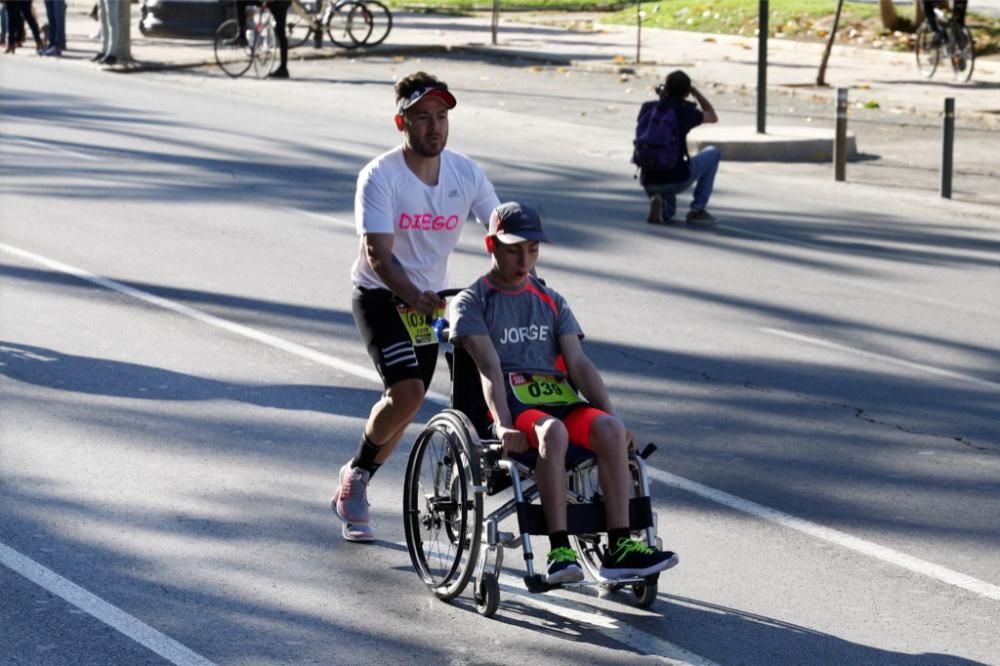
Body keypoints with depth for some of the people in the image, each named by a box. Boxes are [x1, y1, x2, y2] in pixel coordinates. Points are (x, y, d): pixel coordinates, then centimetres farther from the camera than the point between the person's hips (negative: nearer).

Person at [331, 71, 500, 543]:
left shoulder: (465, 173, -6)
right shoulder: (380, 176, -20)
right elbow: (378, 254, -27)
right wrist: (413, 297, -44)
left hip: (430, 299, 5)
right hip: (380, 296, -5)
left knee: (404, 404, 9)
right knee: (407, 393, -23)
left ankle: (354, 491, 30)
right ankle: (357, 472, 2)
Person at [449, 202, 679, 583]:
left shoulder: (551, 302, 24)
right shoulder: (471, 303, 9)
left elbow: (578, 364, 12)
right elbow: (489, 367, -7)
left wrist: (612, 415, -3)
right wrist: (503, 424, -22)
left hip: (560, 400, 4)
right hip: (511, 405, -4)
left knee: (609, 429, -29)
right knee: (552, 431, -38)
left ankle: (619, 548, -32)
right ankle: (560, 551, -41)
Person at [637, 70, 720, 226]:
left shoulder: (647, 108, 3)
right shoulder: (686, 111, -5)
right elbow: (713, 117, 16)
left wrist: (662, 96, 25)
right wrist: (695, 92, 21)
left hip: (649, 182, 4)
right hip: (676, 180, -4)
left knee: (667, 214, 36)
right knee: (713, 153, 22)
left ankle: (661, 205, -3)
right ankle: (697, 209, 14)